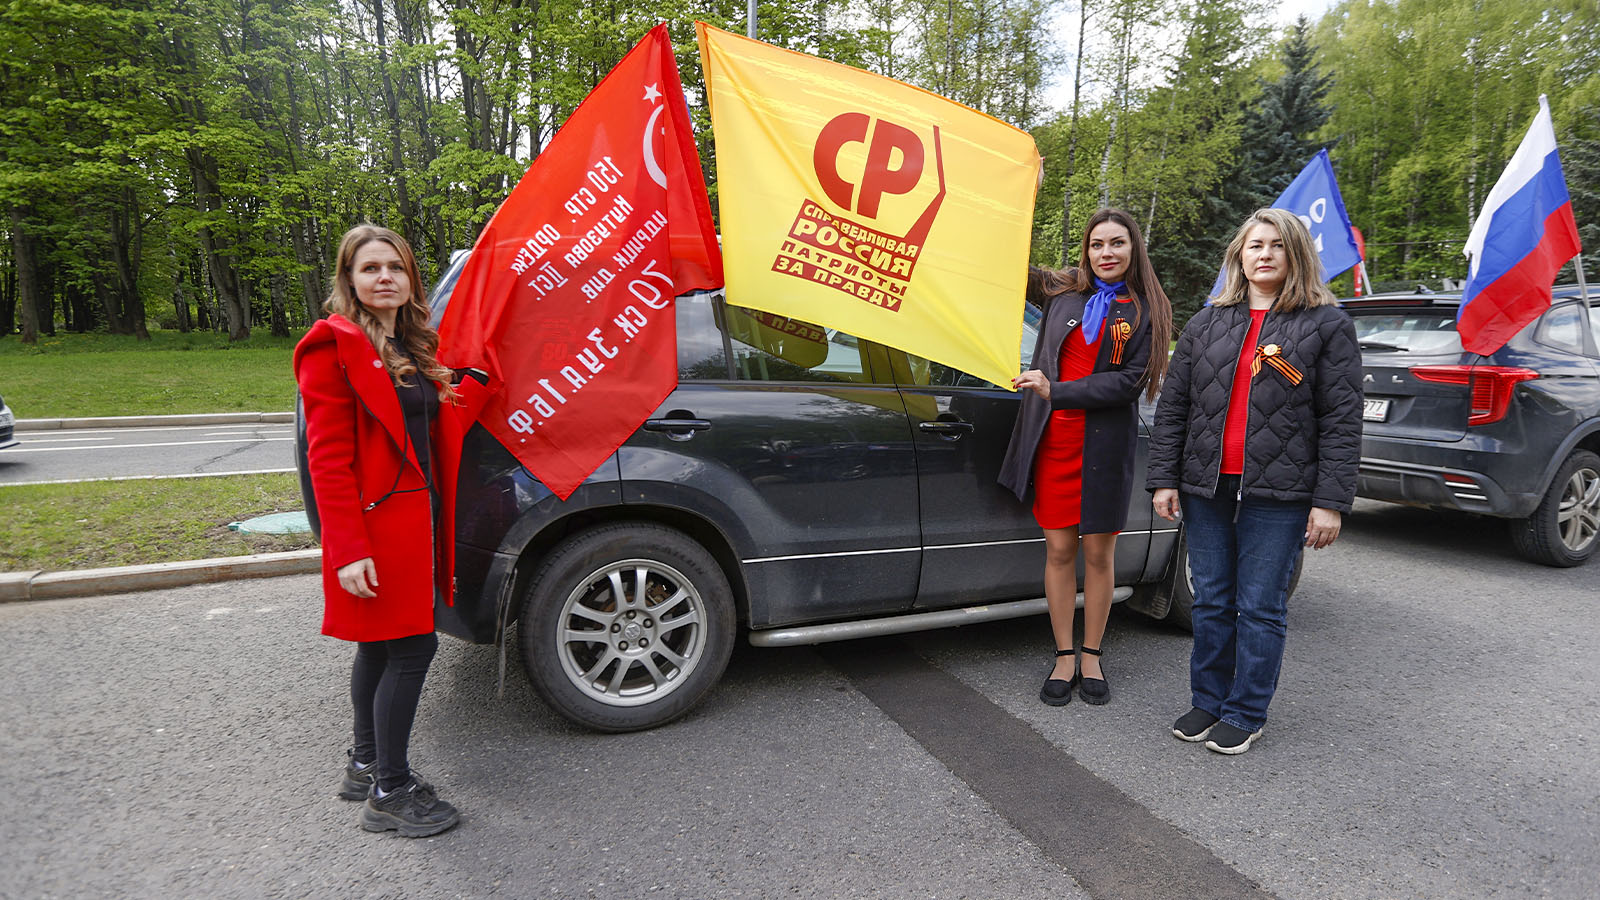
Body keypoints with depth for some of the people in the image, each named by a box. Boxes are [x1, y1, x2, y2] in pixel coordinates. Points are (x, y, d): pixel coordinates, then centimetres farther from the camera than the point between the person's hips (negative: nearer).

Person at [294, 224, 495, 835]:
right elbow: (327, 457, -16)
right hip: (375, 517, -8)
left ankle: (364, 764, 34)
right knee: (413, 647, -5)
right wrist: (347, 549, -20)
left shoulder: (416, 348, 14)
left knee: (381, 643, 18)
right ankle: (390, 793, 10)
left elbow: (447, 423, 10)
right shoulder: (335, 345, -11)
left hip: (415, 513, 8)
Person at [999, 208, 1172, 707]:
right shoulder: (1063, 292, 9)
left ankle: (1092, 658, 21)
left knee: (1099, 554, 6)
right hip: (1054, 439, 2)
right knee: (1059, 550, 4)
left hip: (1106, 443, -1)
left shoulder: (1146, 311, 2)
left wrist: (1056, 391, -14)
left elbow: (1130, 381, -8)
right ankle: (1064, 659, 16)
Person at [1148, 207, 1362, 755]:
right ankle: (1208, 702, 26)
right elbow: (1172, 407, 9)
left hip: (1278, 495, -3)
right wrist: (1164, 479, 2)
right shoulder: (1206, 325, 11)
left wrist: (1330, 501, -11)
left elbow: (1341, 419, -4)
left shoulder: (1326, 325, 1)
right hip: (1206, 489, 4)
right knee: (1211, 603, 12)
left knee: (1261, 608, 4)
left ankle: (1246, 714, 19)